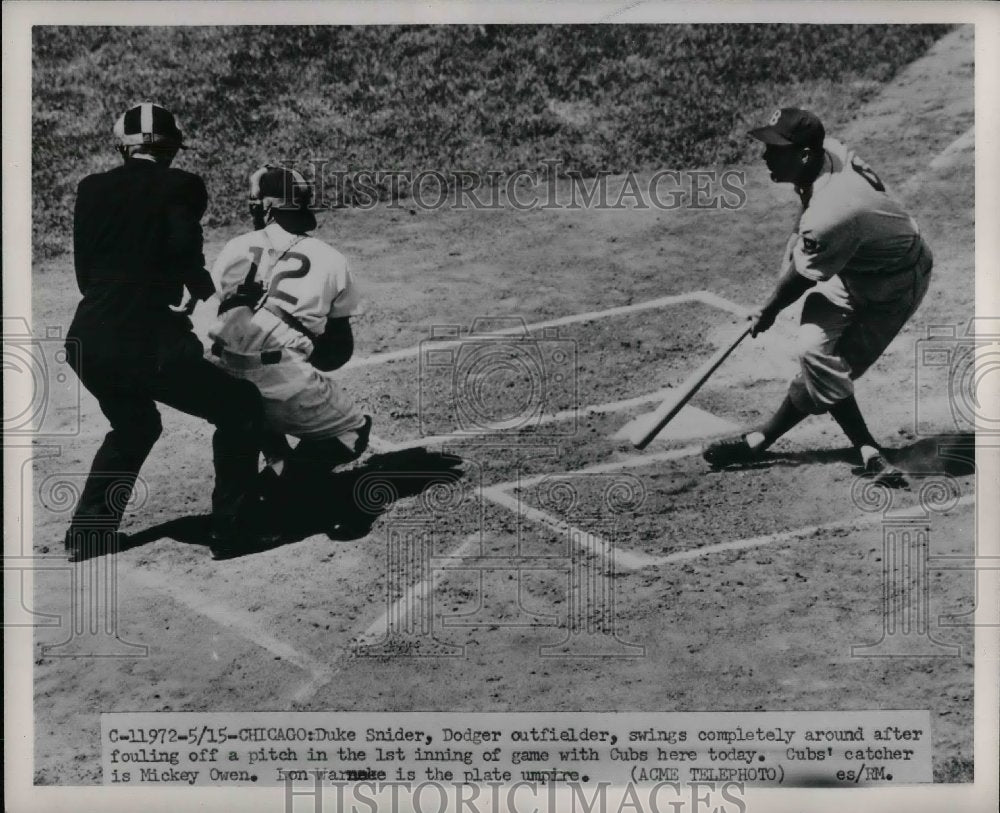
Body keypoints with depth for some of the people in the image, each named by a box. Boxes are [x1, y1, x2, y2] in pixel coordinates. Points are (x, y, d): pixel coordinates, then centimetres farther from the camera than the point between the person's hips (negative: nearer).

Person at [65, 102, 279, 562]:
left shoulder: (92, 189, 13)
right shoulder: (180, 186, -1)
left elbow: (85, 273, 14)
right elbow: (184, 255, -13)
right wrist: (207, 293, 7)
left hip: (86, 342, 7)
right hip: (145, 345, -6)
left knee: (133, 427, 32)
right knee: (241, 410, 10)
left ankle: (87, 534, 30)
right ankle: (231, 532, 8)